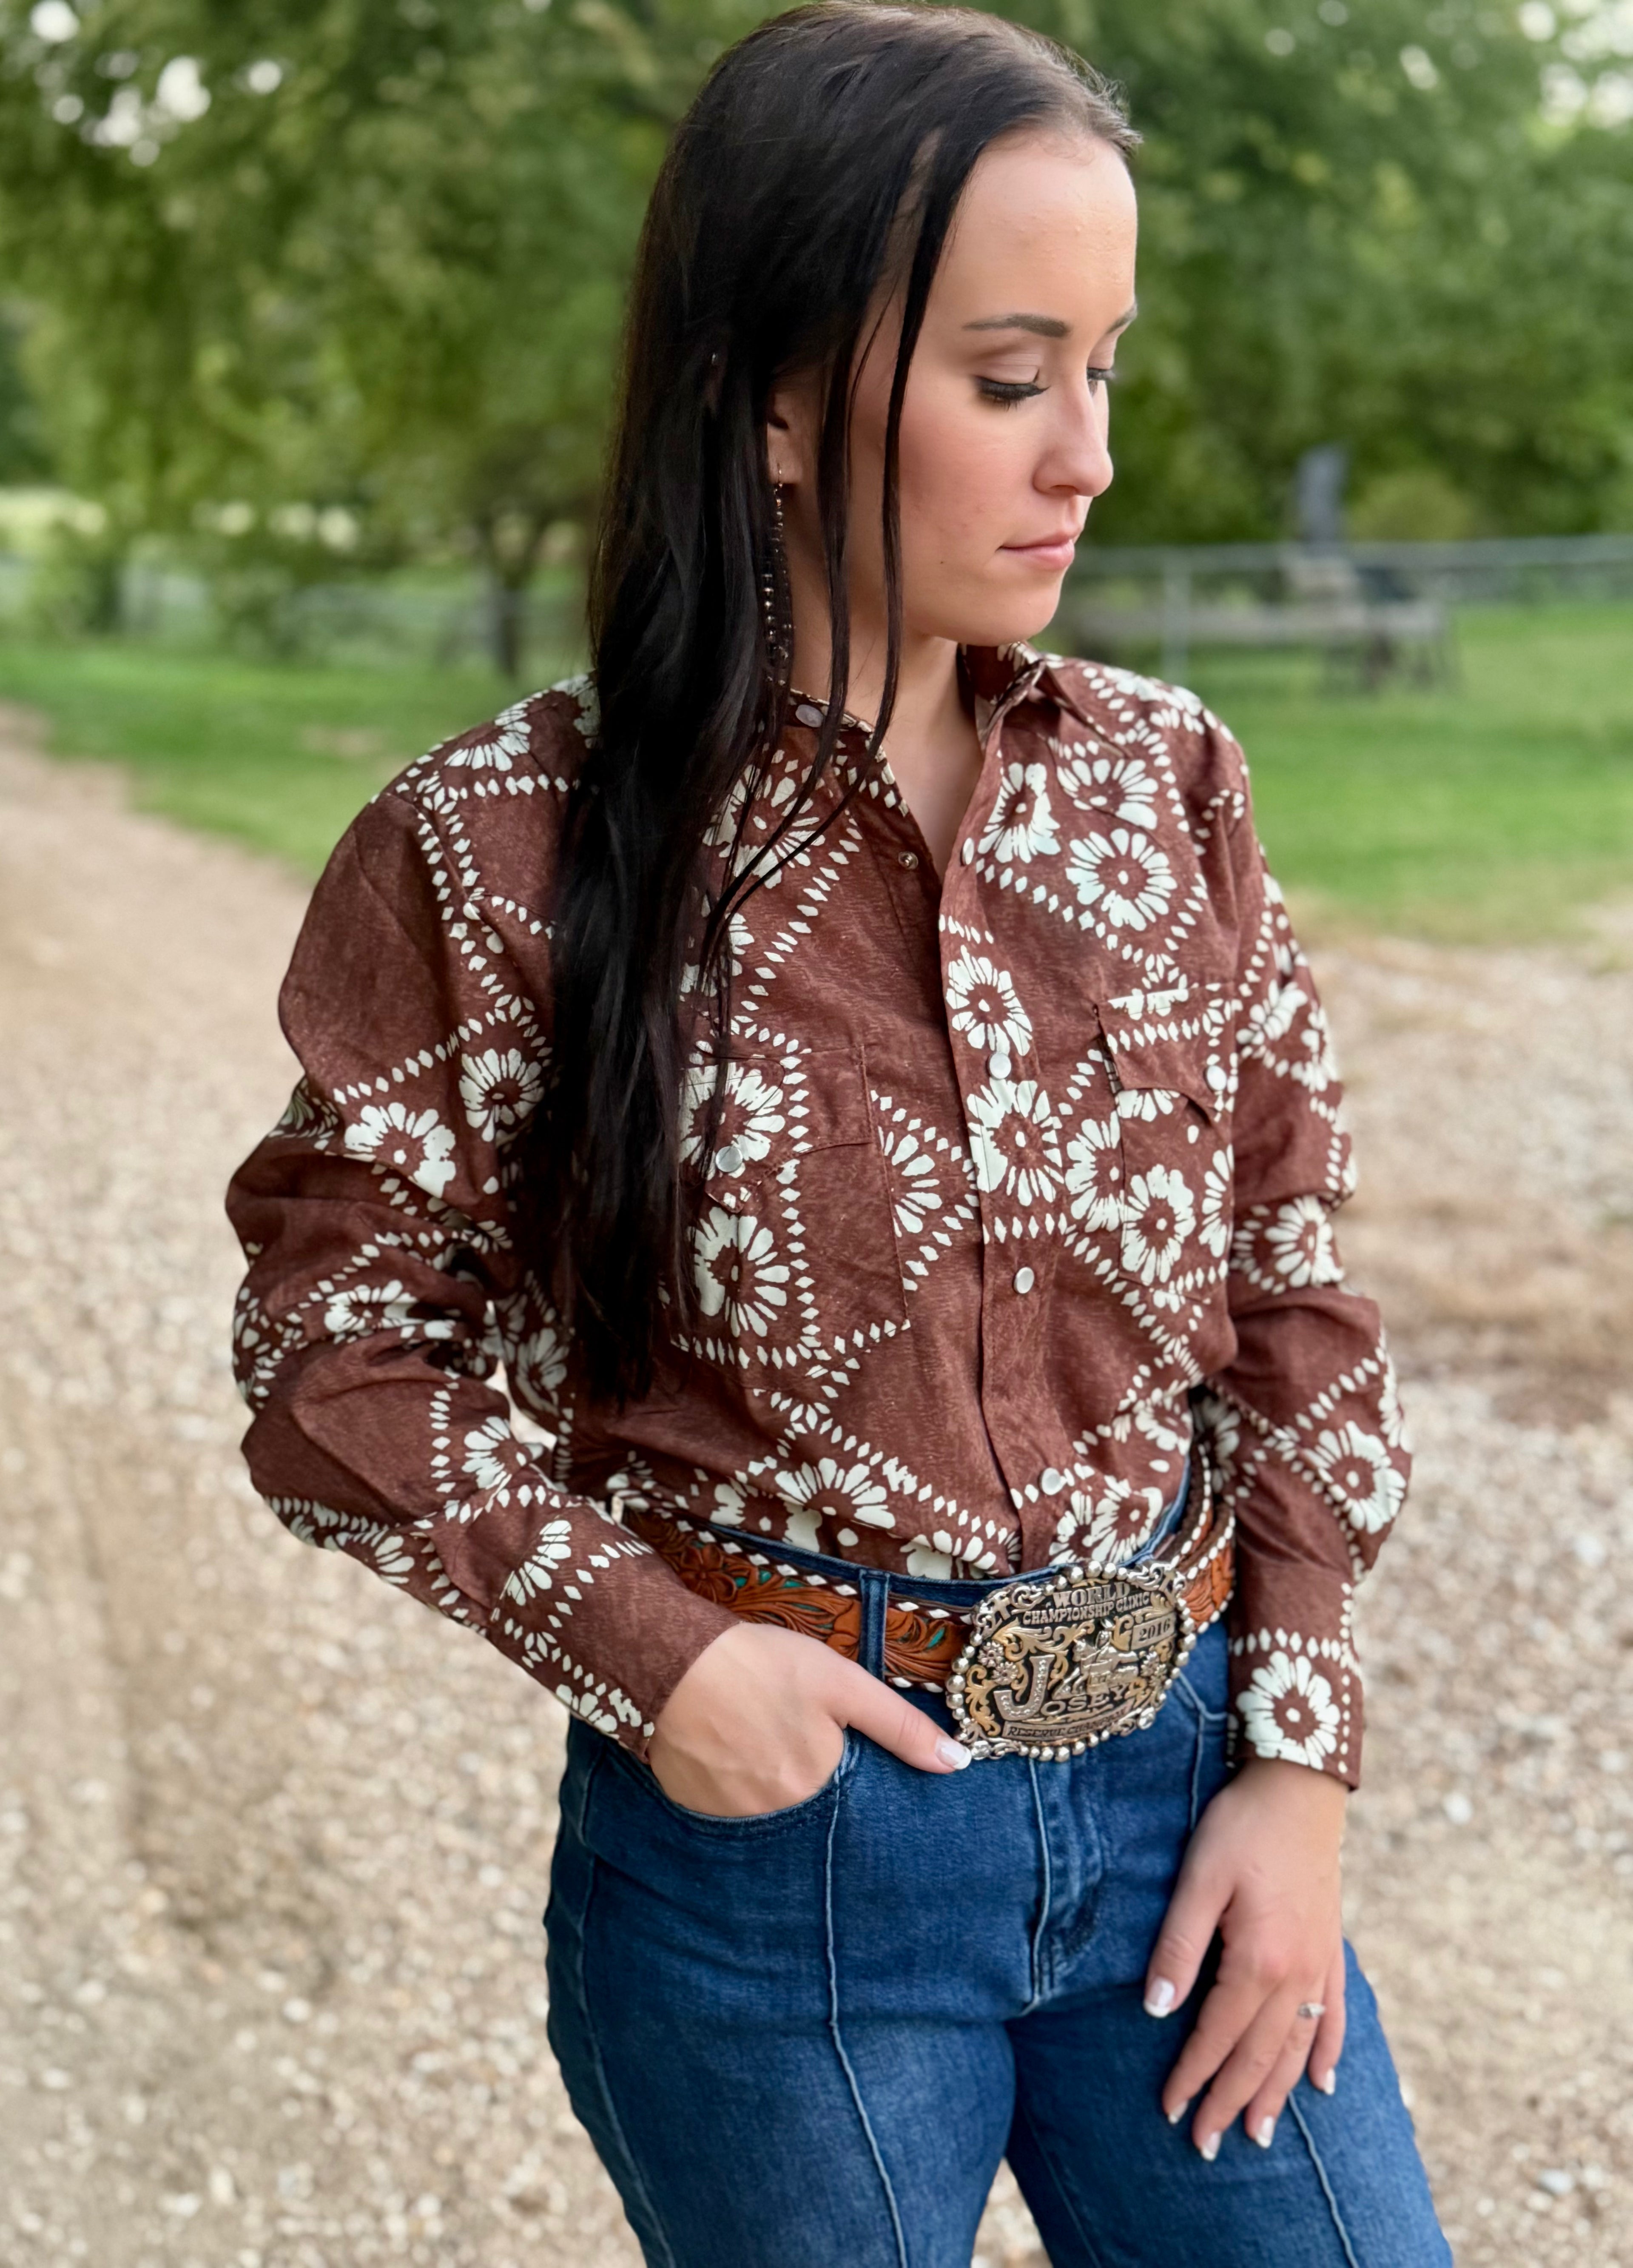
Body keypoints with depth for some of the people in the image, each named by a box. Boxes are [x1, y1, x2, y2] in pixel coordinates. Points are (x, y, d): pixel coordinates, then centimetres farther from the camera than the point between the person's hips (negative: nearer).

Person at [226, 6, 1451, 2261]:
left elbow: (1294, 1286, 4)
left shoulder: (1165, 781, -1)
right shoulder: (501, 854, -12)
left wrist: (1300, 1756, 0)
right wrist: (646, 1643, -14)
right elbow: (334, 1348, -4)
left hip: (1182, 1777, 3)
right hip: (775, 1814, -3)